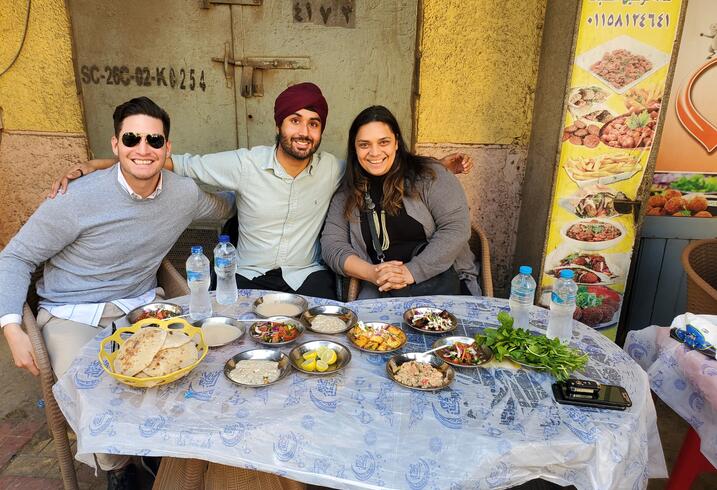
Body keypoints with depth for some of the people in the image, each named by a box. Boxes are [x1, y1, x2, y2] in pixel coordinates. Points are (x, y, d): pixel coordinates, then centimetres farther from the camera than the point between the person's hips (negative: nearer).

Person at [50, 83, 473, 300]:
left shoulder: (332, 168, -3)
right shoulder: (246, 164, -9)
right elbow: (181, 163, -5)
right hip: (248, 275, 0)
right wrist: (99, 165, -12)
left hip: (307, 276, 1)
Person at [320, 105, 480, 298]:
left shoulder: (429, 175, -2)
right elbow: (331, 244, 3)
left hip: (440, 279, -2)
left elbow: (456, 228, -11)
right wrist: (372, 273, -15)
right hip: (380, 288, 2)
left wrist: (411, 272, -20)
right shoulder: (347, 193, 9)